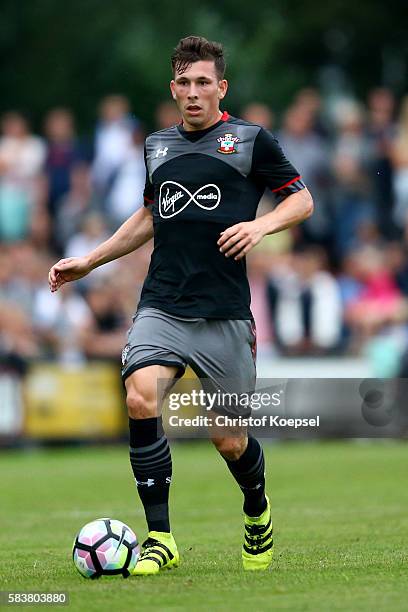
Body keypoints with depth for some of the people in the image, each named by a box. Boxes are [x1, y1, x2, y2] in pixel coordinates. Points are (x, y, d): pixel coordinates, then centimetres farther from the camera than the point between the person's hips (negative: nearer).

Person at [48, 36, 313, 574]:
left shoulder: (250, 140, 2)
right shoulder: (158, 145, 15)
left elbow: (302, 200, 6)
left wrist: (261, 225, -13)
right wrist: (89, 261, 25)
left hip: (224, 313, -3)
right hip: (161, 305, 3)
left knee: (229, 441, 1)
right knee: (140, 399, -24)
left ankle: (258, 510, 36)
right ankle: (160, 539, -16)